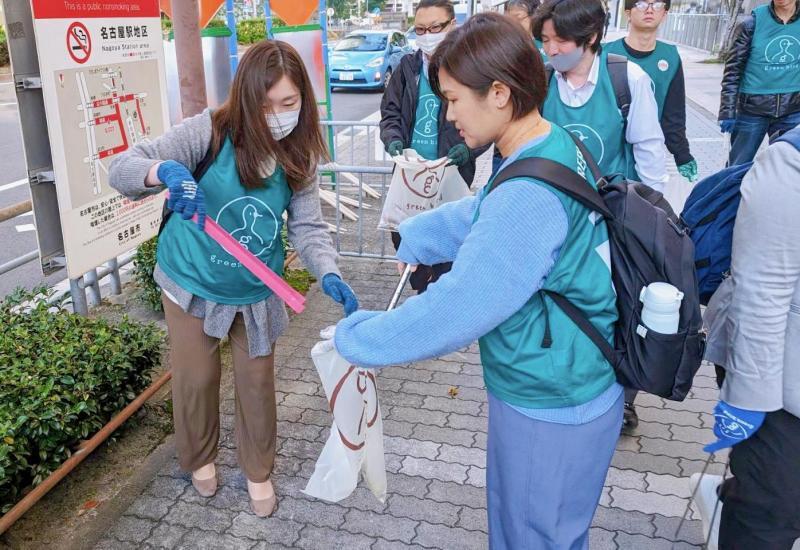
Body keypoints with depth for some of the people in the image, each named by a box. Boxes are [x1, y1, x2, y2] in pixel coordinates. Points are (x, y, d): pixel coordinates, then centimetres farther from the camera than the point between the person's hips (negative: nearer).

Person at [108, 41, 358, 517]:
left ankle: (259, 472, 38)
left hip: (257, 290, 2)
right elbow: (122, 169, -24)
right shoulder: (212, 131, -21)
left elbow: (309, 227, -12)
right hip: (193, 280, -2)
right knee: (197, 378, 14)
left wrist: (329, 274, -32)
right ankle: (200, 458, 44)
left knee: (258, 381, 14)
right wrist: (167, 171, -47)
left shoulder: (300, 155, -11)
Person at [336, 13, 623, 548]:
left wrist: (356, 338, -16)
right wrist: (410, 239, 17)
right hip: (570, 386, 9)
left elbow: (456, 308, -29)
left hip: (551, 409, -9)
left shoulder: (527, 195, -32)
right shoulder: (558, 146, -1)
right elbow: (478, 216, 16)